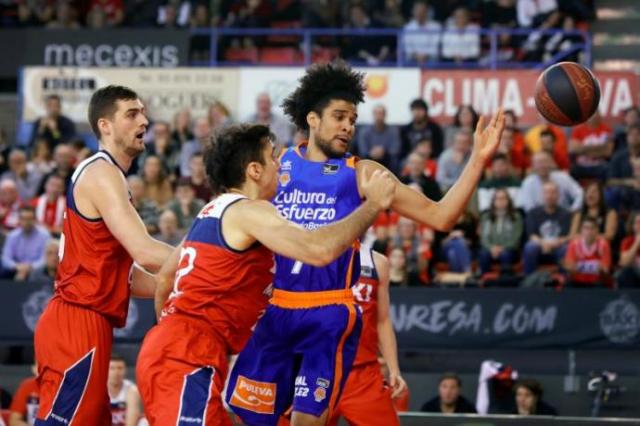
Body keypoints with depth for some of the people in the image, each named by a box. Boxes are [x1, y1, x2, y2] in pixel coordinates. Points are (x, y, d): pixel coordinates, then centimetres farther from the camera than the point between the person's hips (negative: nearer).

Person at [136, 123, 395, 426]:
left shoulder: (214, 213, 21)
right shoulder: (248, 211, -9)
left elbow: (164, 279, 28)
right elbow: (319, 250, -23)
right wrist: (372, 205, -10)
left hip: (165, 347, 11)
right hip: (187, 357, -11)